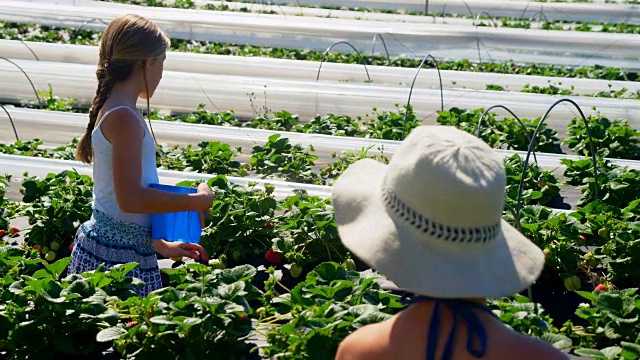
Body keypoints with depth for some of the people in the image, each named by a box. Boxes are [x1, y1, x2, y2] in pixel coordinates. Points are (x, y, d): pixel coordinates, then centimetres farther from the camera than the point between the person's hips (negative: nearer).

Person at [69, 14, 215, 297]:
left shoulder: (109, 110, 14)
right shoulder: (125, 118, -15)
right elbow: (130, 198, -21)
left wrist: (161, 245, 21)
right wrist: (198, 201, -11)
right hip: (118, 256, -9)